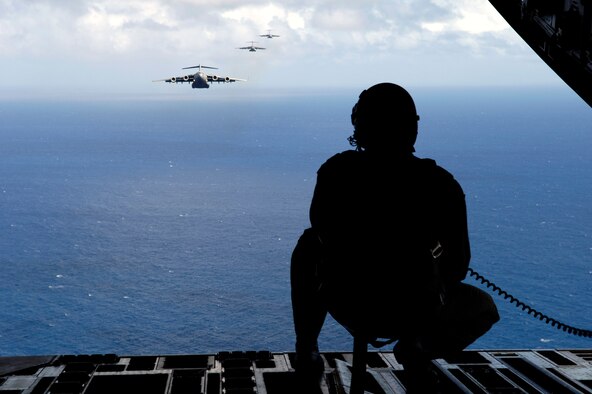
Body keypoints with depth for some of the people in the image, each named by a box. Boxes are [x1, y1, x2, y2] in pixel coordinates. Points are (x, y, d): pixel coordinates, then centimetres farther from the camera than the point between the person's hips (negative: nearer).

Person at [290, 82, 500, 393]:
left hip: (344, 306, 1)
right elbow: (458, 267, -2)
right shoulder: (441, 184, -10)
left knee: (308, 245, 33)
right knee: (483, 308, 30)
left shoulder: (335, 171, -7)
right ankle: (420, 350, 2)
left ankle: (306, 354, 27)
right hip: (413, 313, -1)